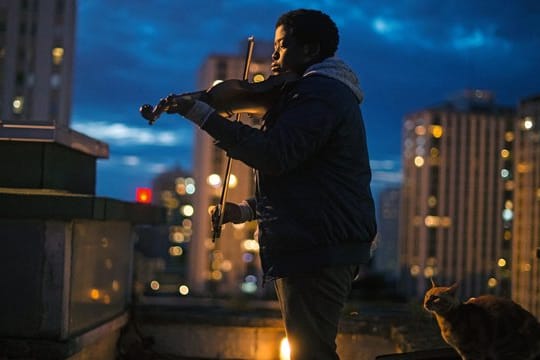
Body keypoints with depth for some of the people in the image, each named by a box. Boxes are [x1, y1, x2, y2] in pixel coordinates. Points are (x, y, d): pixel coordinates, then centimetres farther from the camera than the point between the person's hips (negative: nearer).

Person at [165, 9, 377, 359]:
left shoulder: (319, 92, -12)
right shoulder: (331, 92, 23)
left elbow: (274, 155, -26)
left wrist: (203, 115, -23)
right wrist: (247, 210, 15)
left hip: (317, 249, -11)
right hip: (331, 245, 11)